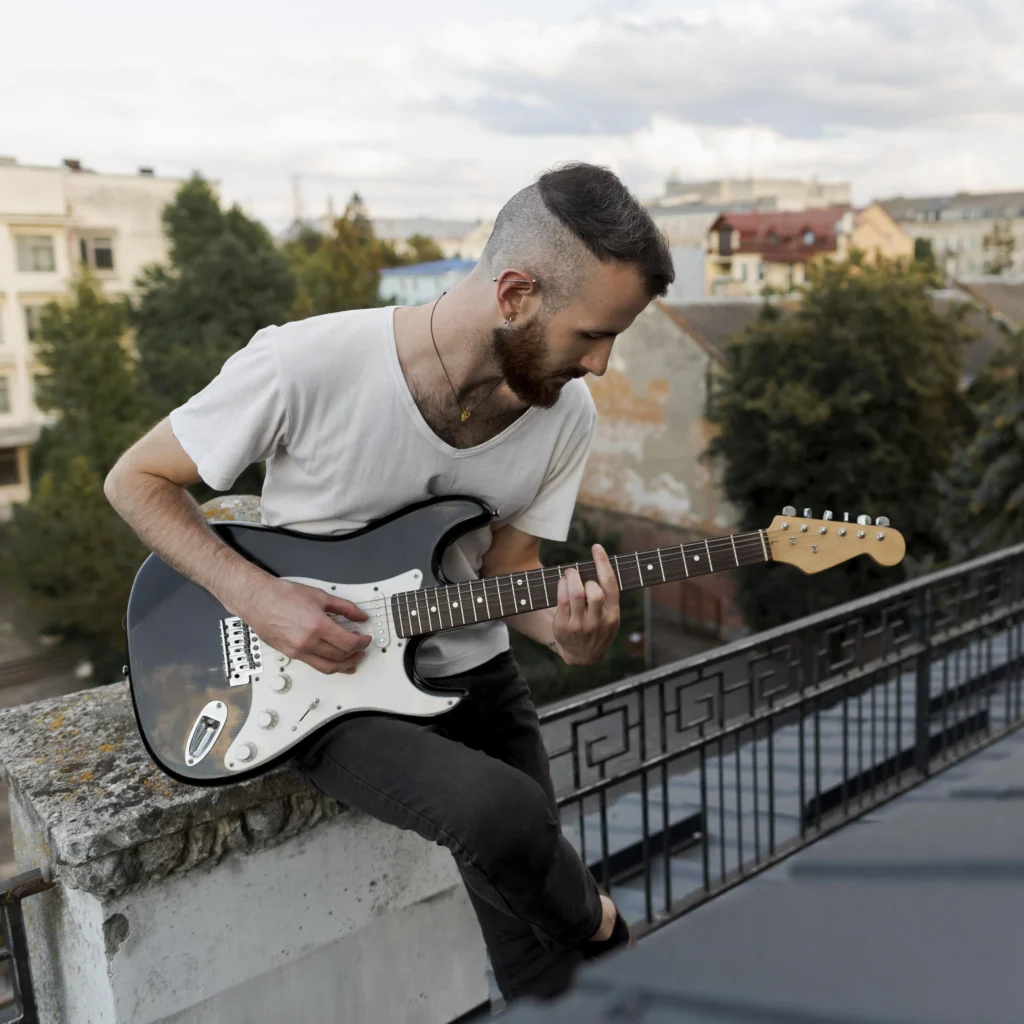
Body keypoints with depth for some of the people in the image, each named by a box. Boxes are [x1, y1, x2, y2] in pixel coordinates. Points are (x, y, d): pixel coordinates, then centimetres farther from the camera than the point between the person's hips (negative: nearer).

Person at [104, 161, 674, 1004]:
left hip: (470, 675, 4)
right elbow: (137, 480, -10)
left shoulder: (565, 414, -9)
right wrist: (257, 598, -22)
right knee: (501, 811, -29)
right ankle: (602, 936, 4)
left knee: (543, 979, 4)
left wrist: (566, 632, -22)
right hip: (322, 680, -3)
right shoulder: (305, 365, -24)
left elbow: (505, 571, 0)